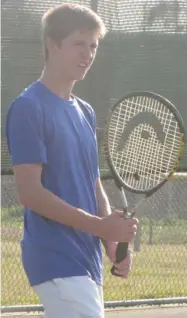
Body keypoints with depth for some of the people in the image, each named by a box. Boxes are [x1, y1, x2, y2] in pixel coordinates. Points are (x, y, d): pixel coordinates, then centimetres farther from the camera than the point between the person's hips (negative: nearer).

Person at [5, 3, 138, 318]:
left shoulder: (85, 112, 17)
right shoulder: (28, 108, -8)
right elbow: (29, 191, -15)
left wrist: (113, 241, 5)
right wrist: (99, 225, -19)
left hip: (88, 257, 8)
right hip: (56, 259, -8)